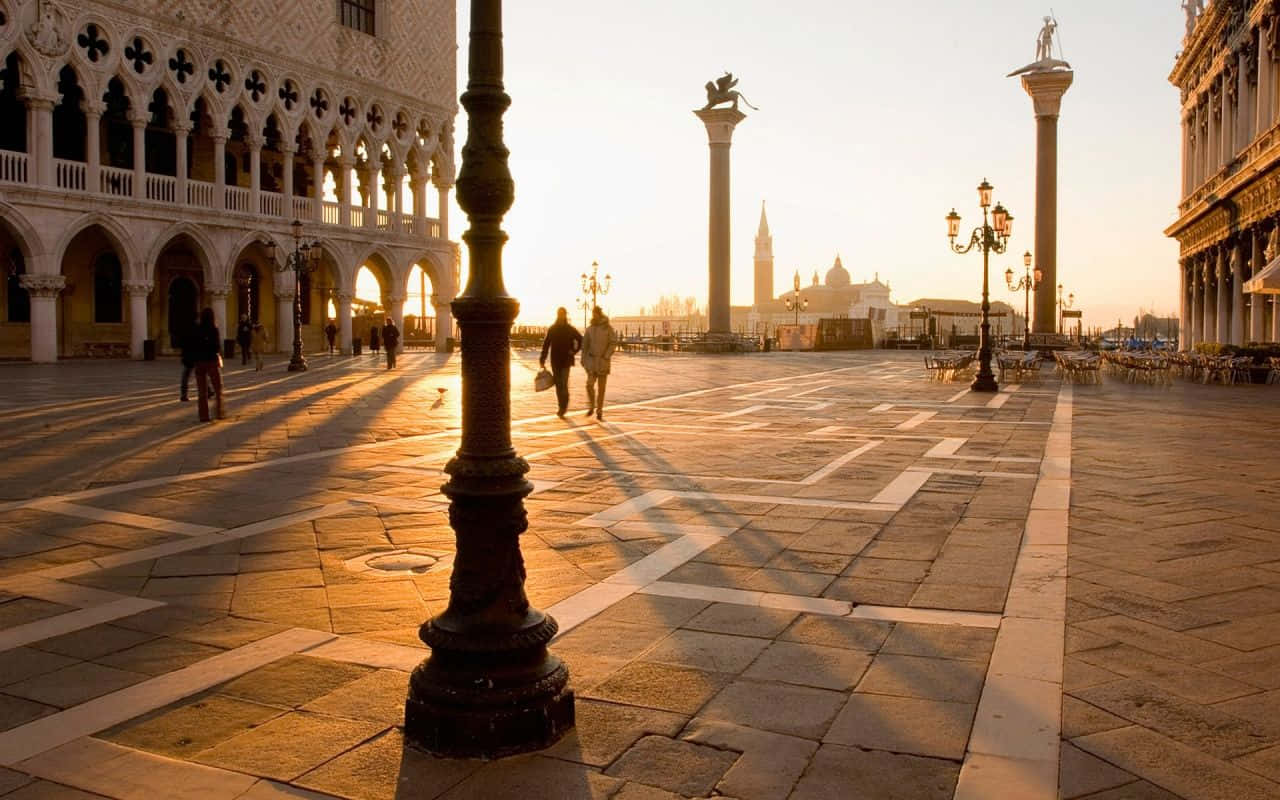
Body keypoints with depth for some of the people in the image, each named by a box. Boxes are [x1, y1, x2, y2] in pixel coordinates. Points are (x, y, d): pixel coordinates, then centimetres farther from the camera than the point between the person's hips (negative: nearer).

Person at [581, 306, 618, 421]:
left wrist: (606, 357, -15)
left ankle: (599, 412, 10)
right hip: (592, 360, 2)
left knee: (601, 388, 1)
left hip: (603, 361, -2)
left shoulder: (608, 328, -5)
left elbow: (613, 343, -8)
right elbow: (585, 344, 11)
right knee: (590, 385, -11)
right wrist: (583, 359, 6)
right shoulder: (590, 329, 6)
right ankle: (591, 407, 12)